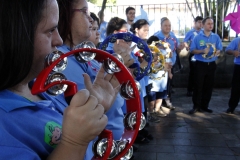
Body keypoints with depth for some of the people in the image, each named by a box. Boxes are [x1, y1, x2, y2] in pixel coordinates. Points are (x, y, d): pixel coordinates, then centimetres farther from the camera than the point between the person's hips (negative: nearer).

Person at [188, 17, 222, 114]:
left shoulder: (216, 37, 4)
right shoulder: (197, 37, -4)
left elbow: (219, 49, 7)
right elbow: (192, 50, -3)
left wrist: (216, 53, -16)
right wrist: (202, 51, -19)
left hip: (211, 64, 3)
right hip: (200, 64, -3)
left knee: (209, 86, 9)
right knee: (198, 86, -1)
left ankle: (204, 106, 21)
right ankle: (196, 106, 8)